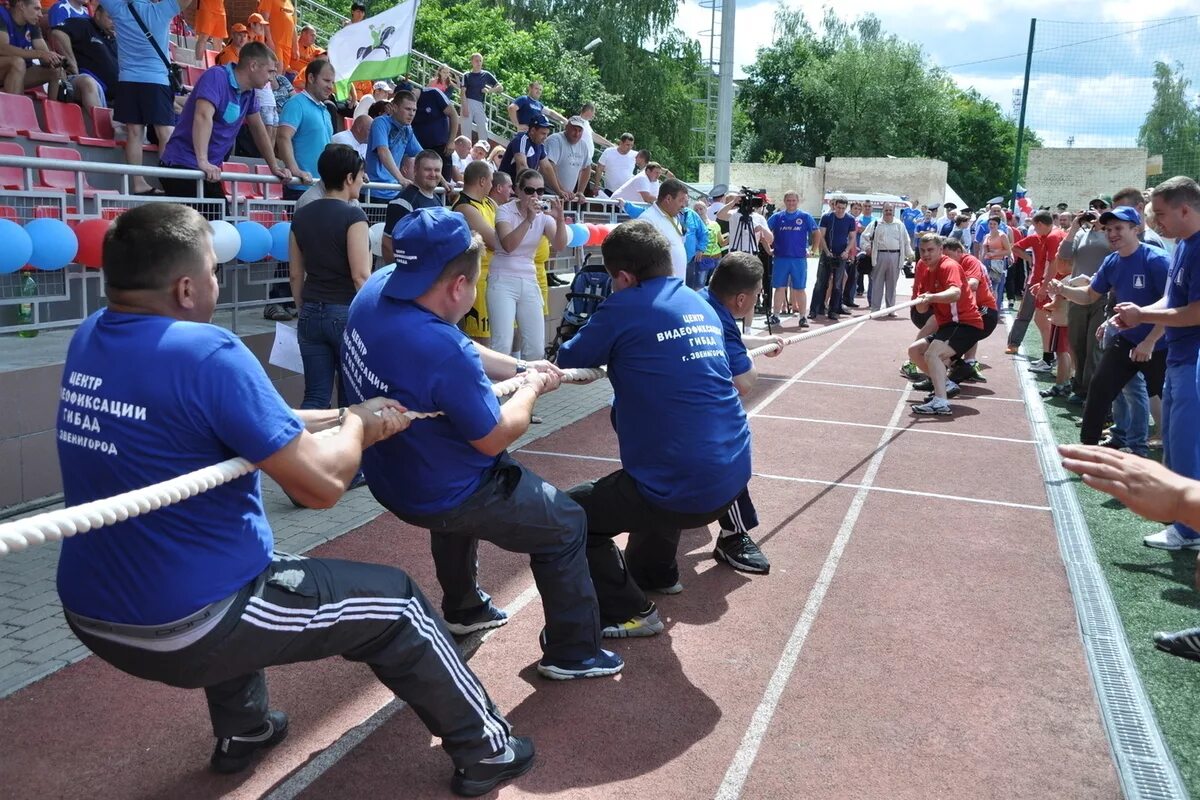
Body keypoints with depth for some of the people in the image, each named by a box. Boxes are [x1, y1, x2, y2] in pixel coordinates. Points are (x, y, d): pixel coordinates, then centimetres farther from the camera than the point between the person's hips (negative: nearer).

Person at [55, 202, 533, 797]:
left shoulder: (88, 340, 2)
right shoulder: (205, 352, -23)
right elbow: (323, 484, -21)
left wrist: (343, 417, 10)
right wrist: (356, 427, -1)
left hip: (91, 617, 8)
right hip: (190, 626, -8)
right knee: (394, 602, 8)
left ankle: (243, 731, 46)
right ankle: (486, 751, 26)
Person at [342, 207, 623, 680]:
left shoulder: (376, 288, -13)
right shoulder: (444, 352, -37)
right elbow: (495, 438, -21)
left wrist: (518, 368, 2)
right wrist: (533, 387, -4)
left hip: (389, 474, 8)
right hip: (440, 496, -8)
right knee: (567, 525, 10)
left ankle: (463, 608, 54)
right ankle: (573, 653, 22)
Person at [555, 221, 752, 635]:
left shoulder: (627, 305, -9)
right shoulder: (701, 305, 12)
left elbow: (569, 359, 3)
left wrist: (607, 357, 21)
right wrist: (617, 359, 28)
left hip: (684, 489, -8)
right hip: (734, 473, 8)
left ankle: (629, 613, 16)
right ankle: (656, 574, 49)